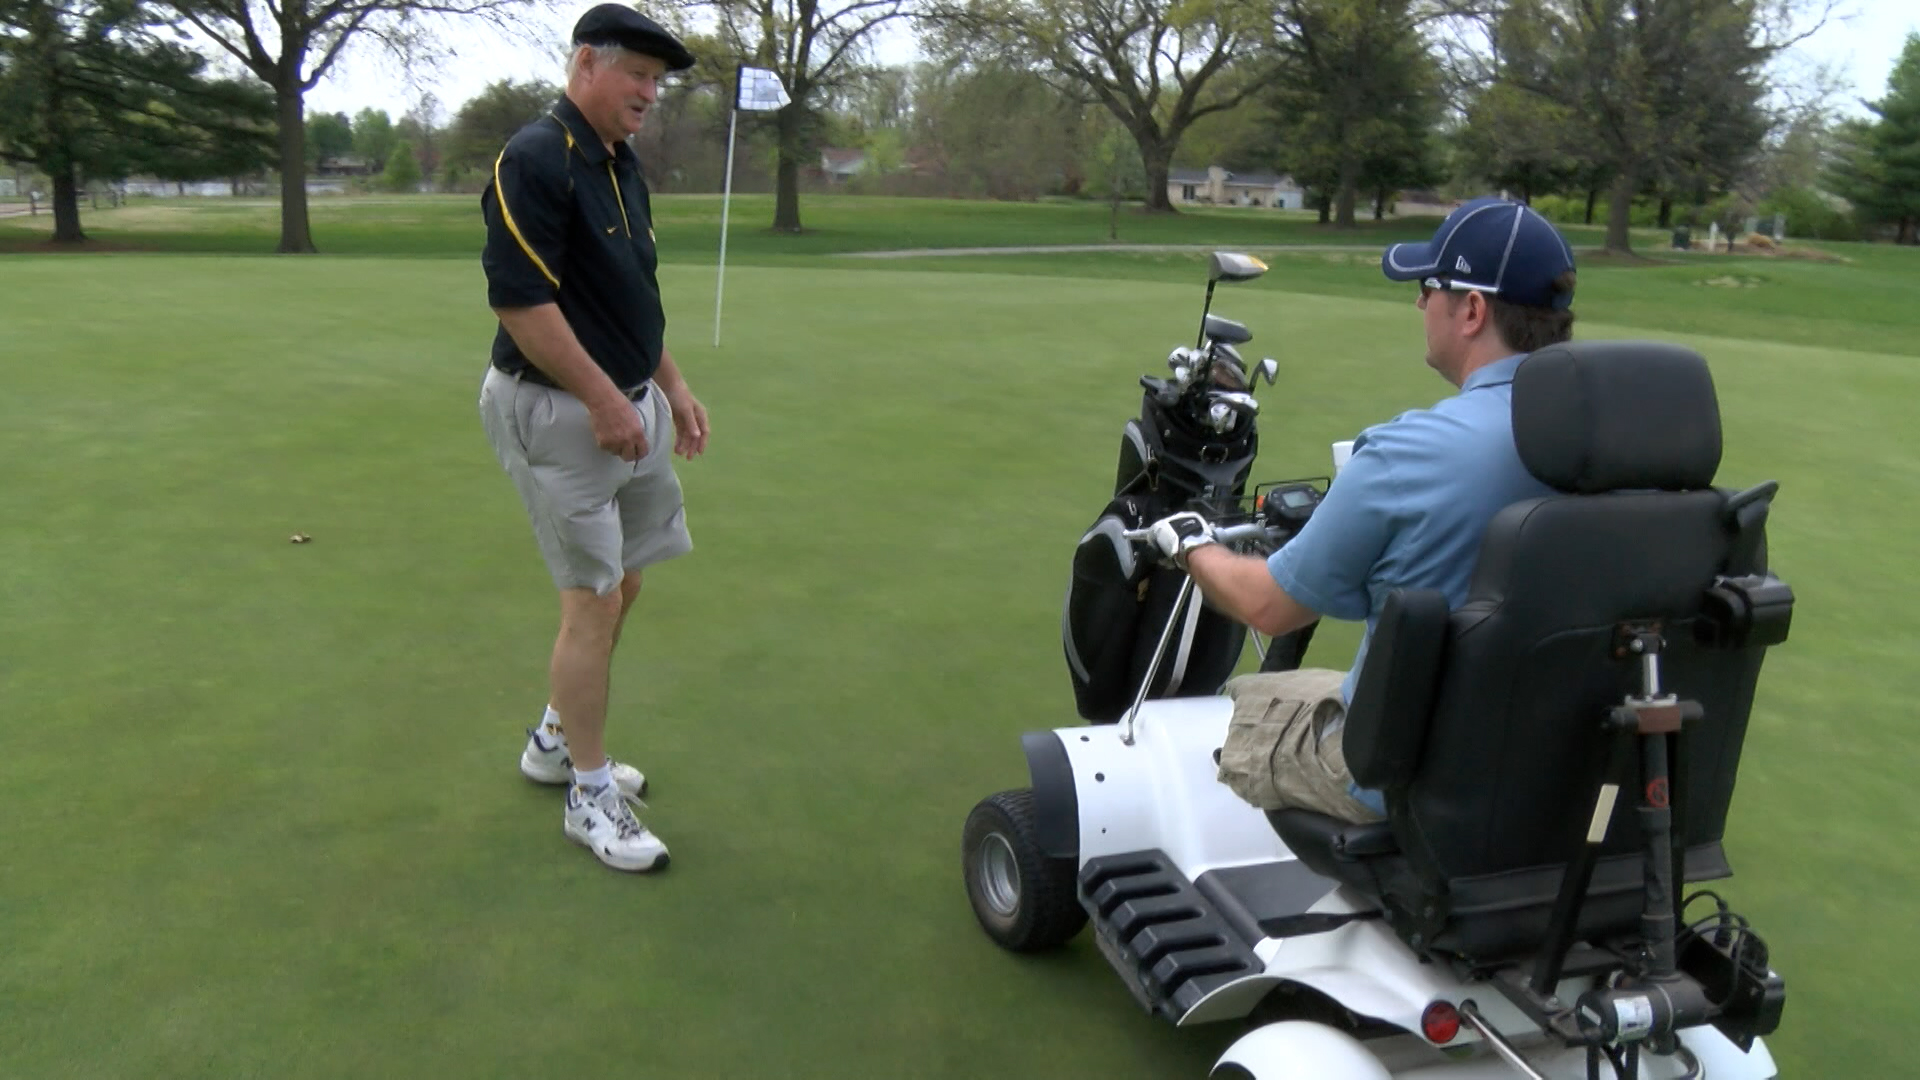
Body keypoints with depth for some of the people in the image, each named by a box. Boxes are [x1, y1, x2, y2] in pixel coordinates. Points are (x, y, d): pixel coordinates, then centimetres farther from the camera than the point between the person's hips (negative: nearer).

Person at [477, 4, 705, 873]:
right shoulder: (534, 162, -16)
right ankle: (590, 795, 10)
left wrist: (672, 385, 17)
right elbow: (519, 300, -23)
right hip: (557, 412, -9)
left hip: (627, 406, 9)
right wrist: (603, 399, -21)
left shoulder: (620, 165, 12)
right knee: (594, 600, -4)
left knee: (620, 585, 15)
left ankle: (557, 741, 34)